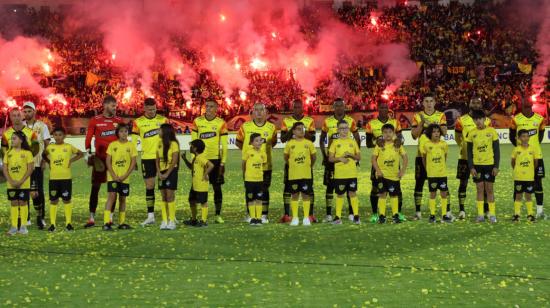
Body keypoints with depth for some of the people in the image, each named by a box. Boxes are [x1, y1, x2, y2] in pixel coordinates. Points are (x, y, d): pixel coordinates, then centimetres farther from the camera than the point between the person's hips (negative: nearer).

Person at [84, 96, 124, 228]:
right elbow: (88, 138, 3)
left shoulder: (119, 121, 7)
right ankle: (92, 218, 3)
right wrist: (89, 154, -5)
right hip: (100, 158, -2)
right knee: (95, 187, -1)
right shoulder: (95, 121, 2)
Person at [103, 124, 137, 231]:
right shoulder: (112, 145, 1)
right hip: (112, 177, -2)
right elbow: (108, 161, -1)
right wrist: (114, 175, -11)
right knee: (111, 196, -13)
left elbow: (133, 162, -1)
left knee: (122, 198, 8)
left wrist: (125, 176, -10)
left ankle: (122, 222, 17)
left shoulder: (131, 146, 2)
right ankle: (106, 222, -18)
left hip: (124, 178, 2)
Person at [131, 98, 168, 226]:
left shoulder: (163, 120, 3)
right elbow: (133, 141, 3)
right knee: (149, 186, 3)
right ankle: (150, 216, 8)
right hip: (147, 158, 0)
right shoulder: (138, 122, 2)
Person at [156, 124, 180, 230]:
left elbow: (174, 162, -12)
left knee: (170, 195, -8)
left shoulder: (173, 144, -7)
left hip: (171, 172, -6)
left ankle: (172, 221, -5)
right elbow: (157, 160, 10)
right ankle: (164, 221, 7)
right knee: (163, 196, 5)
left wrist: (166, 174, -15)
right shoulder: (160, 144, 11)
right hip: (162, 172, 6)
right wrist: (159, 173, -3)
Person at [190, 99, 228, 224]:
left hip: (215, 159, -1)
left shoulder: (221, 123, 1)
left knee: (217, 187, 2)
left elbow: (224, 145, 2)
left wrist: (223, 163, -3)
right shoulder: (197, 121, 4)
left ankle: (218, 215, 9)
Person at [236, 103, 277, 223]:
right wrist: (248, 150, 3)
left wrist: (264, 149, 3)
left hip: (266, 165, 0)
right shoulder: (245, 126, -1)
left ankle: (264, 215, 11)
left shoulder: (271, 127, 1)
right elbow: (238, 142, 9)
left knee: (264, 190, 4)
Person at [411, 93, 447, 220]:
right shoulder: (418, 116, 6)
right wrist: (421, 124, -14)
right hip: (422, 154, 1)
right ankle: (418, 212, 6)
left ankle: (447, 211, 3)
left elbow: (444, 132, -10)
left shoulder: (441, 115, 4)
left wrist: (433, 125, -22)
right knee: (419, 182, 1)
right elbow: (414, 135, -1)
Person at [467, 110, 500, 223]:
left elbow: (497, 150, 0)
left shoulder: (492, 131, -2)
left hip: (489, 164, -1)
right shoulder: (472, 133, 2)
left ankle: (492, 214, 6)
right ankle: (480, 214, 8)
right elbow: (469, 152, 5)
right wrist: (471, 167, -3)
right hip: (477, 165, 2)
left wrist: (496, 166, -5)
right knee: (480, 189, 4)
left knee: (489, 189, 1)